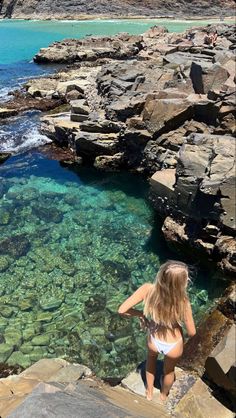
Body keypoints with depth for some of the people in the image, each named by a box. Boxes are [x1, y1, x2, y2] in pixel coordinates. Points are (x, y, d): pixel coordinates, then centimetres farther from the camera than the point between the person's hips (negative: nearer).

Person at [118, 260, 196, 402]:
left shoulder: (147, 289, -31)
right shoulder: (183, 302, -36)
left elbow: (122, 310, -25)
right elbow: (192, 333, -21)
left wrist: (140, 314, -6)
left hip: (154, 341, 2)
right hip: (174, 346, -1)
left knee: (151, 358, 40)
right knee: (169, 370, 35)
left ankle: (149, 392, 61)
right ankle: (164, 394, 65)